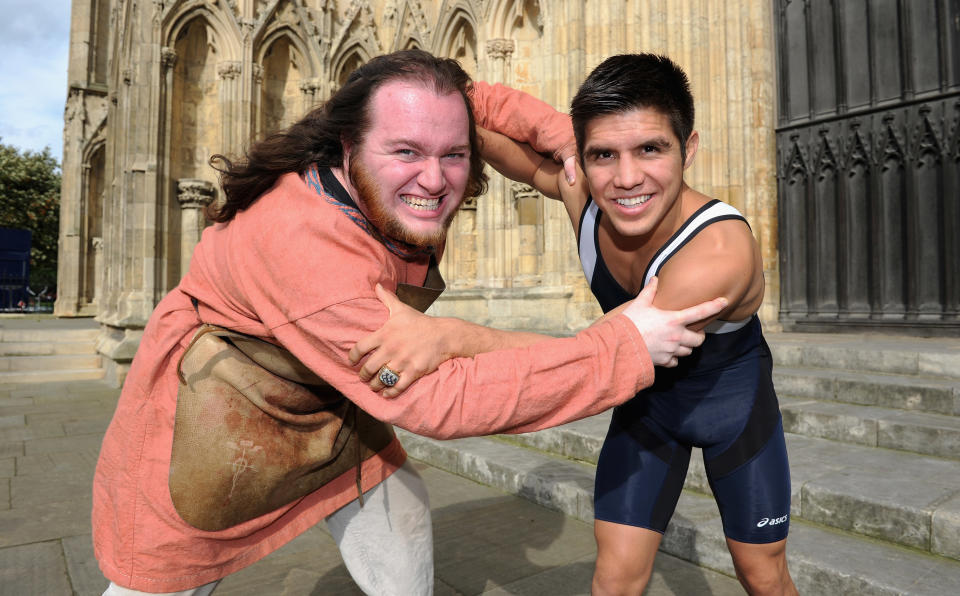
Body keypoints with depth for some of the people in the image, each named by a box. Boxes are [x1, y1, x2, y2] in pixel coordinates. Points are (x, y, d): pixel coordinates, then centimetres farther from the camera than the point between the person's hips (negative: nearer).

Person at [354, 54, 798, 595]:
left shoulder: (721, 250, -39)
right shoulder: (578, 189, -23)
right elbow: (522, 154, -2)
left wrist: (449, 335, -57)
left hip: (735, 406, -2)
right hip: (646, 399, 3)